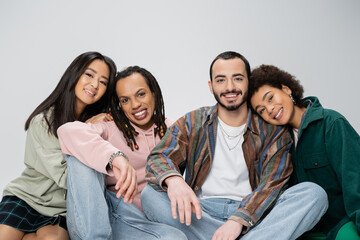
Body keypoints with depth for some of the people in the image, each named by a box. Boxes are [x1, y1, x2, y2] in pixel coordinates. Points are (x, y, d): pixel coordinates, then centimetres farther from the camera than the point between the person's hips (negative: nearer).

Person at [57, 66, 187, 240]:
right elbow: (67, 131, -18)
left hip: (136, 218, 0)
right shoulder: (111, 129, 3)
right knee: (81, 153, -21)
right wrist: (114, 156, -35)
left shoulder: (170, 131, 12)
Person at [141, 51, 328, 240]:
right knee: (150, 194, -26)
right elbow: (158, 158, -5)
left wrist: (238, 220, -24)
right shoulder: (191, 123, 8)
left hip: (253, 217, -1)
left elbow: (272, 183, -7)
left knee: (314, 193, -22)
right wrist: (173, 180, -31)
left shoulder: (272, 129, 5)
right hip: (202, 214, 1)